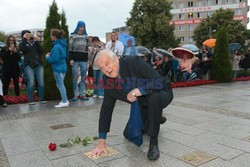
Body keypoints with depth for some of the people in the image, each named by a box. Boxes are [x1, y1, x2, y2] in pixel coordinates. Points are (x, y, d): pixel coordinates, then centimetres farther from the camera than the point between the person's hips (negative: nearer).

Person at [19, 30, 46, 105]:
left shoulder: (35, 42, 16)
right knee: (31, 83, -7)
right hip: (29, 65, -2)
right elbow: (22, 49, -13)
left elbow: (41, 51, 2)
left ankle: (41, 98, 10)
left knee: (41, 82, 0)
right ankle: (30, 100, 1)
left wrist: (37, 41, -5)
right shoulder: (22, 44, 11)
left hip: (38, 64, 3)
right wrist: (24, 39, -11)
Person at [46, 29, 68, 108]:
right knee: (60, 84, 18)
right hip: (63, 67, 9)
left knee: (60, 84, -2)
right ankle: (65, 100, 24)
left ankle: (64, 102, 4)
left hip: (58, 68, -9)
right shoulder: (62, 45, 10)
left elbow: (54, 59, -21)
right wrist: (51, 55, 14)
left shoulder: (56, 47, -19)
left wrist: (47, 57, -2)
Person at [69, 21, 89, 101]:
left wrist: (88, 59, 10)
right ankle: (76, 94, 3)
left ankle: (82, 94, 8)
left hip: (84, 60, 3)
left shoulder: (86, 36, 15)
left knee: (83, 77, 2)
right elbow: (70, 48, 1)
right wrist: (71, 59, -8)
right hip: (75, 59, -3)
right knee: (75, 77, -3)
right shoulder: (73, 36, 6)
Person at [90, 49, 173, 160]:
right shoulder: (108, 83, -11)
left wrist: (135, 92, -32)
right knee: (128, 134, 6)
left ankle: (153, 142, -20)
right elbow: (106, 110, -8)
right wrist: (101, 143, -9)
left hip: (161, 94, -5)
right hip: (143, 106, 6)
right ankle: (155, 120, 30)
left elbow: (159, 82, -34)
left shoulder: (134, 62, -28)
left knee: (153, 98, -39)